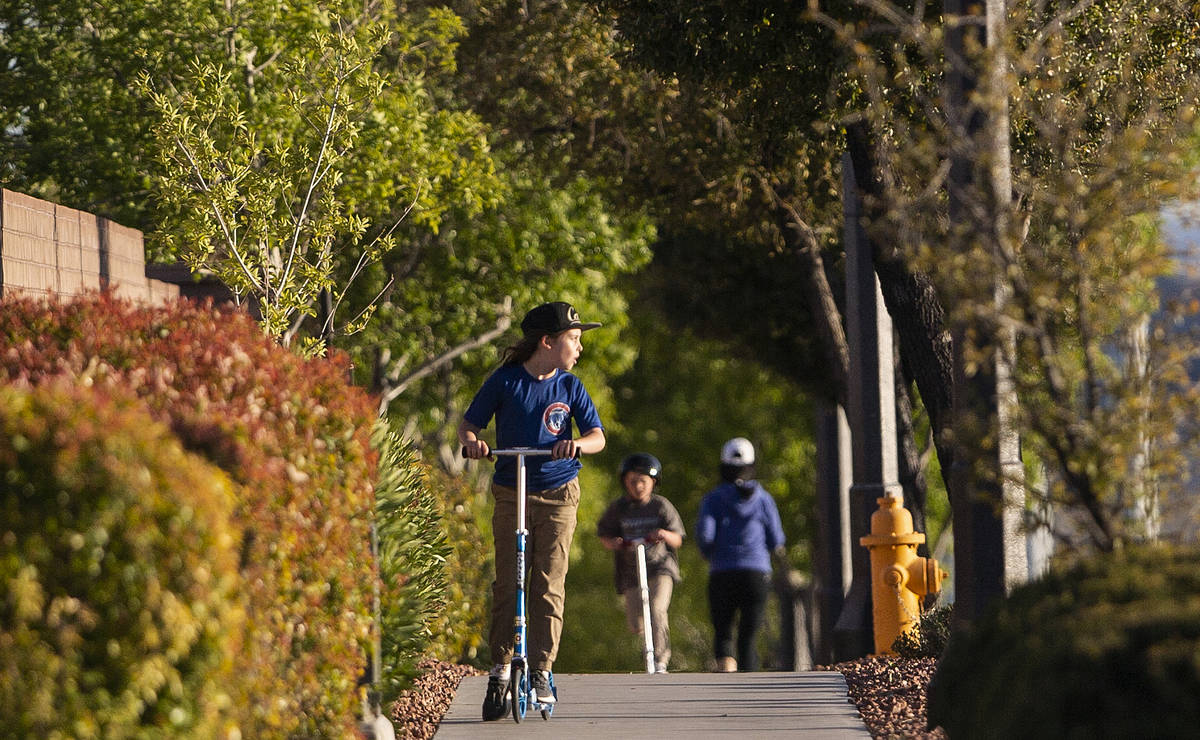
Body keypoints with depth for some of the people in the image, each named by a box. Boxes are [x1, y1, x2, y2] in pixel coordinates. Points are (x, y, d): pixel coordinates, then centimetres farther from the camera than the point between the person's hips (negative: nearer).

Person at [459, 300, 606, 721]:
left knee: (548, 584, -5)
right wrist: (471, 442, -20)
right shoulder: (504, 381, -3)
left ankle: (541, 673, -1)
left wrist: (578, 444, -25)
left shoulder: (569, 387, 0)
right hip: (511, 494, 0)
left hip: (557, 496, 0)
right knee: (506, 584, -2)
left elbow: (597, 436, -3)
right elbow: (470, 423, 3)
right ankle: (500, 671, 6)